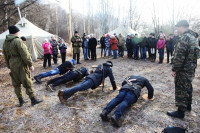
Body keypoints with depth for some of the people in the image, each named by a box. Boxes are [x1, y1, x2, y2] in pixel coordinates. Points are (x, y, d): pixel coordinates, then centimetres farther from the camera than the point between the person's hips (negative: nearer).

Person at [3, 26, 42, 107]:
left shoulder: (5, 43, 11)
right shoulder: (18, 41, -14)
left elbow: (6, 57, 17)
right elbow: (25, 55, -19)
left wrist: (9, 67, 23)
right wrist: (30, 65, -14)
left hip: (12, 65, 8)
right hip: (21, 65, -7)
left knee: (16, 84, 14)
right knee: (28, 83, 1)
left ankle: (21, 101, 23)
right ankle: (33, 100, 8)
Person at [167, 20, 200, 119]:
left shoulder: (184, 38, -20)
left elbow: (179, 56, -25)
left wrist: (174, 69, -18)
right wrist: (192, 65, 21)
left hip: (184, 69, -10)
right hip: (191, 68, 10)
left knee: (181, 90, -1)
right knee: (188, 87, 22)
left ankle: (181, 111, 8)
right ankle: (188, 105, 39)